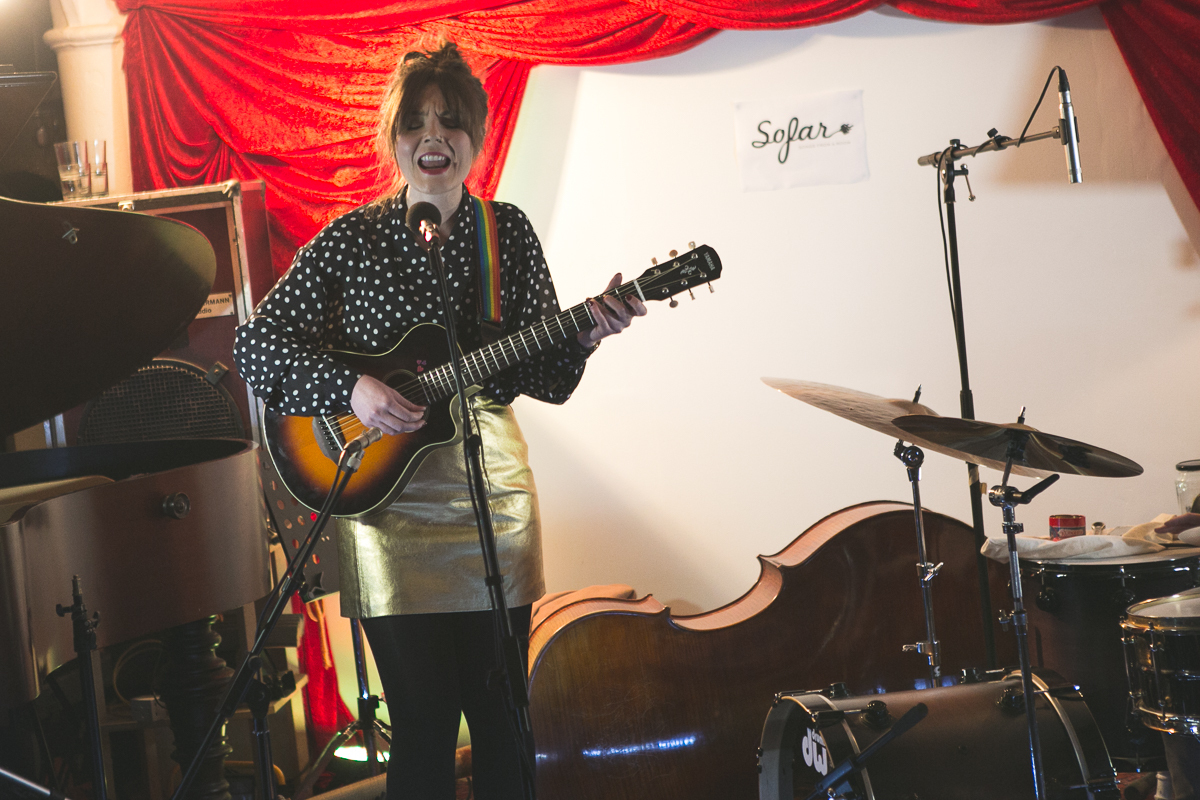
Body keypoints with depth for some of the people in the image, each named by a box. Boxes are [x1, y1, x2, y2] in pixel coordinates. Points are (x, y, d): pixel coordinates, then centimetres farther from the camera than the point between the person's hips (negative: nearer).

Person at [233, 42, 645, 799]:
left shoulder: (507, 232, 3)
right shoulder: (352, 239, -2)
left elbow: (542, 380, 3)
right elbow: (255, 342, -3)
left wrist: (584, 336, -17)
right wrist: (350, 387, -16)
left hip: (491, 489, 2)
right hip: (388, 500, -2)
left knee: (498, 712, 8)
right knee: (423, 720, 0)